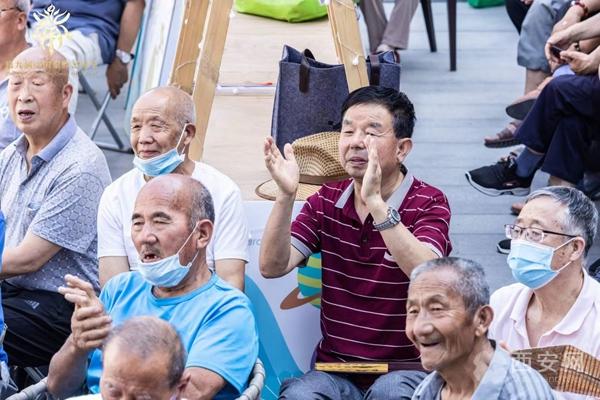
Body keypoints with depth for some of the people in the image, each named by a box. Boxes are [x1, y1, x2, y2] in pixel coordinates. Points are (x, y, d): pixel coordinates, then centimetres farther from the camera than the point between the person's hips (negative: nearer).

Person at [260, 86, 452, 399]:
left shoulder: (428, 204, -3)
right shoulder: (326, 201, 10)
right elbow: (273, 267, -1)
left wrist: (375, 202, -32)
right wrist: (285, 196, -16)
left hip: (405, 371, -2)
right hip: (334, 369, 2)